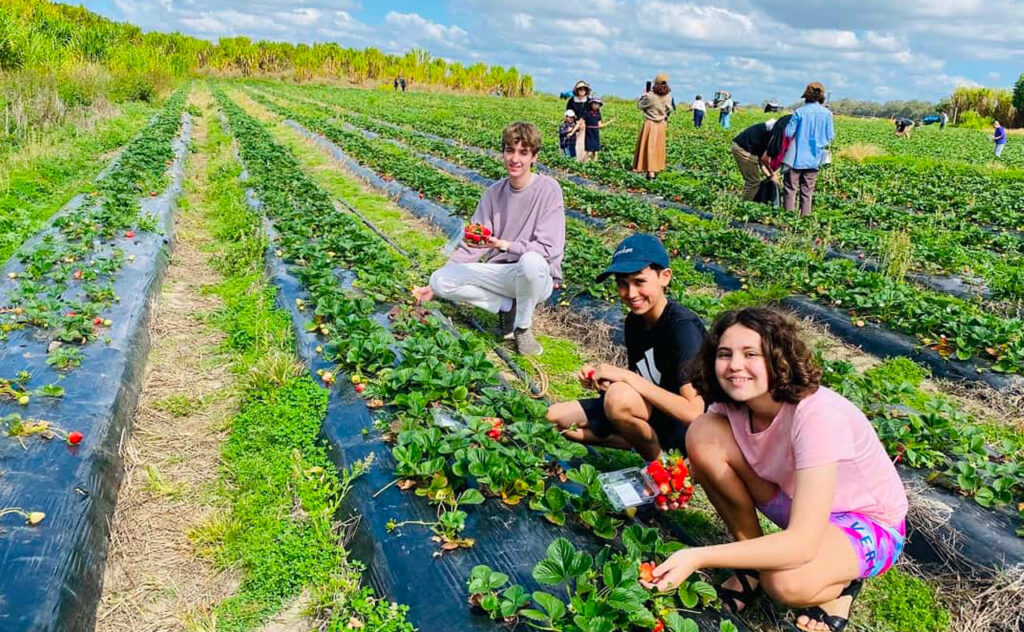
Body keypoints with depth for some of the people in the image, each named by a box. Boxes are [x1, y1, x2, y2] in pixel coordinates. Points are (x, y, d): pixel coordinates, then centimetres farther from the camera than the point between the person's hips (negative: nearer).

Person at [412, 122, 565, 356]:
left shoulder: (548, 189, -13)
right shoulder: (494, 192, 2)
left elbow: (550, 249, -20)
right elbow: (471, 247, 5)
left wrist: (503, 244, -33)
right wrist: (434, 286, -1)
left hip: (538, 277, -5)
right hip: (500, 274, 5)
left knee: (531, 261, -40)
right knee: (441, 279, -14)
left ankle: (523, 328, -12)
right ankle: (507, 306, 0)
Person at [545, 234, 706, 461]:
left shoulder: (684, 327, -24)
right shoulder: (635, 320, 0)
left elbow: (694, 412, -32)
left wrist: (626, 376, -30)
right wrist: (602, 381, -9)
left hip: (682, 429, -8)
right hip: (649, 414, 8)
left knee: (620, 397, -35)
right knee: (556, 417, 2)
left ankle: (658, 464, -8)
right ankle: (642, 445, 4)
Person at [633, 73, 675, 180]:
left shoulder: (650, 96, -21)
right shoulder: (668, 97, -7)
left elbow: (639, 105, -4)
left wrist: (644, 94, 8)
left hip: (650, 124, -4)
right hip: (661, 124, 4)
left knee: (649, 147, 1)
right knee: (658, 148, 15)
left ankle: (650, 171, -6)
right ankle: (657, 169, 23)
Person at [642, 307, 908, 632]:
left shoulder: (816, 416, -36)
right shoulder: (732, 404, -16)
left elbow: (802, 543, -41)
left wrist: (698, 557, -45)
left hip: (868, 524, -6)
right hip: (797, 498, 6)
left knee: (786, 583, -39)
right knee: (702, 432, -17)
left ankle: (840, 581, -1)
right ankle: (754, 559, 2)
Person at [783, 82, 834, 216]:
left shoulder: (800, 112, -10)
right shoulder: (827, 113, -1)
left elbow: (788, 133, -11)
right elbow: (830, 136, 3)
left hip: (797, 158, -3)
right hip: (814, 159, 3)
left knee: (790, 189, 3)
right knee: (807, 191, 10)